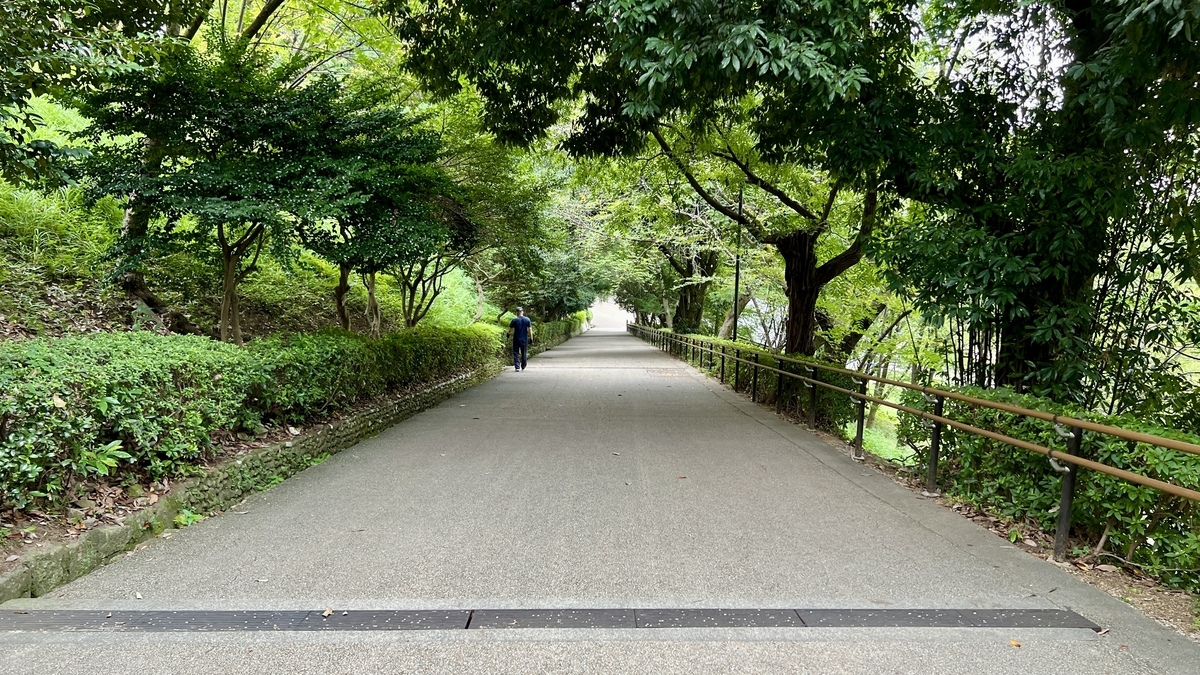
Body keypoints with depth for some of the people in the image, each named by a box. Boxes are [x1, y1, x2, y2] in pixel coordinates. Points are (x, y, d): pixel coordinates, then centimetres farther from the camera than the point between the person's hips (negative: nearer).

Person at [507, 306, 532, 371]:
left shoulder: (514, 320, -7)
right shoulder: (527, 319, -3)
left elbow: (510, 330, -1)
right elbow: (530, 330, -3)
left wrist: (508, 334, 20)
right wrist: (531, 338, 3)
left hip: (516, 340, -2)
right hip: (525, 340, 2)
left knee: (516, 354, 3)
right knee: (524, 354, 15)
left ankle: (517, 367, -6)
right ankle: (523, 367, 26)